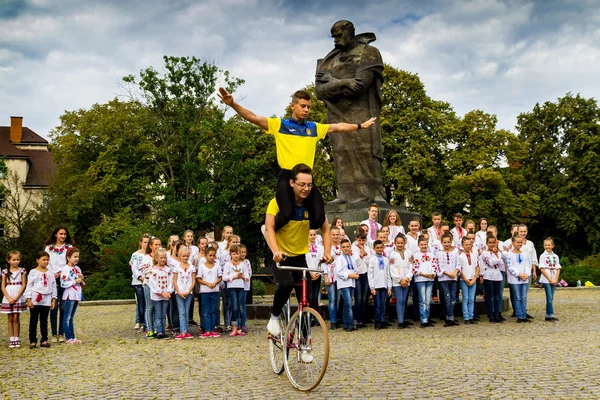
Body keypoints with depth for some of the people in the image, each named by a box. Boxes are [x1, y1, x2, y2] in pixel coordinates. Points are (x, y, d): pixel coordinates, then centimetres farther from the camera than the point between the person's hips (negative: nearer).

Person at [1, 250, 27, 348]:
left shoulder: (22, 271, 1)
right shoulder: (5, 272, 3)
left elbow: (24, 285, -2)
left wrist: (16, 297, -10)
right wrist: (9, 298, -9)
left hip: (18, 298, -1)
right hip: (8, 299, 1)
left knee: (16, 318, -1)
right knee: (10, 319, 5)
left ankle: (17, 339, 4)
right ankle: (11, 339, 8)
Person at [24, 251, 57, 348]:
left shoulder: (50, 273, 9)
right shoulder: (33, 272, 0)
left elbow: (53, 287, 10)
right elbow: (29, 286, -2)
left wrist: (53, 299, 5)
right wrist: (28, 299, -9)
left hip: (46, 300, 3)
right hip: (35, 300, -3)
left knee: (44, 321, 8)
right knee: (33, 320, 1)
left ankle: (44, 340, 12)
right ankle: (33, 341, 6)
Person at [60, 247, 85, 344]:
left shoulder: (77, 268, 13)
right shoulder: (65, 269, -9)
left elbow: (82, 284, 19)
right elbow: (63, 284, -16)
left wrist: (81, 279, -2)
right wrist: (75, 281, -16)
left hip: (76, 295, 7)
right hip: (69, 296, -7)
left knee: (71, 318, 12)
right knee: (67, 317, -3)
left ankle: (72, 337, 14)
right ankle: (69, 338, -1)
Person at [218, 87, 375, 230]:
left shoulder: (315, 128, 16)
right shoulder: (279, 124, 4)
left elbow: (339, 127, 25)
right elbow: (253, 118, -4)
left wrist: (360, 125, 28)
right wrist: (232, 104, -17)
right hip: (286, 177, -4)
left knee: (319, 218, -9)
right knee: (287, 214, -25)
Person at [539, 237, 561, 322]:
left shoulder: (555, 256, 10)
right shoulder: (543, 256, -3)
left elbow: (558, 269, 9)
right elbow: (542, 269, -9)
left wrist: (556, 279, -5)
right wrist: (550, 279, -13)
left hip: (554, 280, 4)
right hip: (546, 280, -4)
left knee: (551, 298, 6)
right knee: (549, 297, -9)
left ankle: (548, 315, 10)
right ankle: (551, 315, -8)